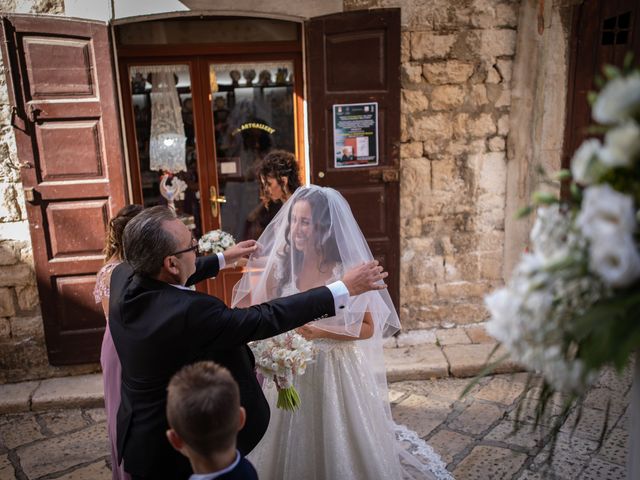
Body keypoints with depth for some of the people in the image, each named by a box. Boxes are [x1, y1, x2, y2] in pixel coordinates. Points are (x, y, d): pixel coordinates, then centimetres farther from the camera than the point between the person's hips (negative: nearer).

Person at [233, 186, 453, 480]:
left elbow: (368, 328, -10)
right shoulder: (282, 266, -5)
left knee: (340, 446, 14)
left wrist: (321, 331, -21)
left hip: (336, 370, -3)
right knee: (291, 447, 18)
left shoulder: (348, 270, -15)